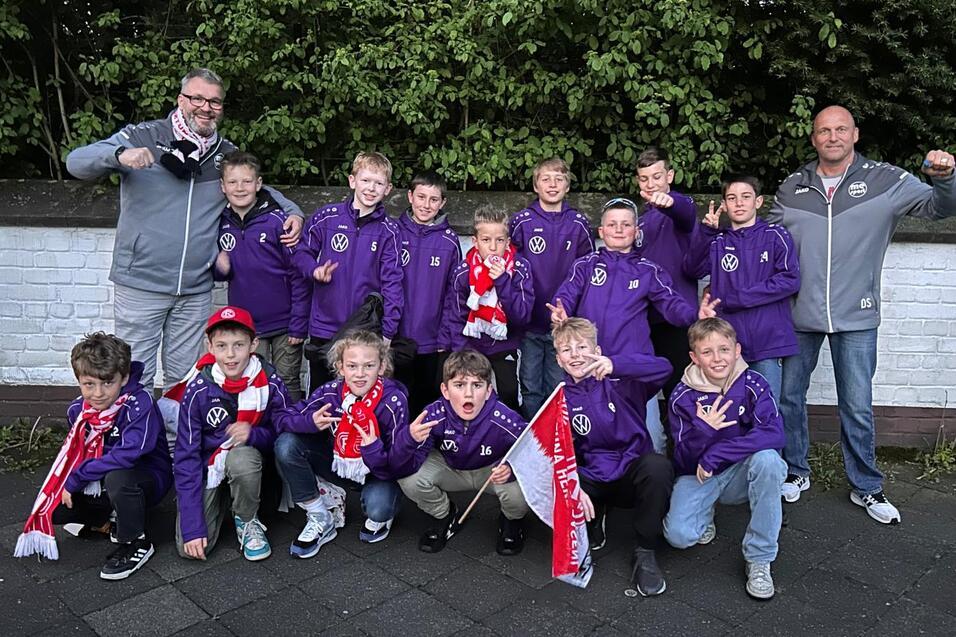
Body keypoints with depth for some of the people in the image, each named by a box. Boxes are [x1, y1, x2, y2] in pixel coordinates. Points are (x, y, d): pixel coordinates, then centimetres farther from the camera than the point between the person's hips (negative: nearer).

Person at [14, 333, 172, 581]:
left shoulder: (140, 404, -27)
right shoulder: (77, 409, -5)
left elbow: (129, 453, -38)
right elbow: (77, 452, 13)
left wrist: (76, 479, -29)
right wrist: (71, 484, -3)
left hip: (147, 477, -6)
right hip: (100, 482, 7)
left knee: (117, 477, -38)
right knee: (53, 508, -10)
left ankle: (136, 544, -14)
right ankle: (109, 519, 13)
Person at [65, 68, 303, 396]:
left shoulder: (227, 154, 10)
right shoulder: (144, 137, -3)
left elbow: (260, 189, 25)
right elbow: (76, 162, -9)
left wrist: (293, 212, 5)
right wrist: (119, 155, -30)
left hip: (196, 291, 4)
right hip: (141, 285, -3)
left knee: (183, 378, 13)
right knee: (136, 376, 2)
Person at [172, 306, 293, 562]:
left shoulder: (269, 381, -18)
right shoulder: (198, 389, -18)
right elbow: (186, 455, -15)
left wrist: (254, 434, -30)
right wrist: (192, 527, -19)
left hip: (249, 460, 0)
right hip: (207, 466, 0)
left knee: (241, 457, -36)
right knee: (188, 547, -15)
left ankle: (247, 521, -7)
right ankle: (221, 502, 17)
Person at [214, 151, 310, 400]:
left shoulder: (277, 220, -12)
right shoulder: (221, 223, 2)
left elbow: (299, 275, -11)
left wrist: (299, 324, -12)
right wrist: (220, 268, -8)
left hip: (284, 324, -4)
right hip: (245, 325, 4)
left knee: (288, 384, 9)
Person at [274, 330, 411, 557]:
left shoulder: (393, 401, -26)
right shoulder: (331, 391, -18)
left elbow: (400, 467, -23)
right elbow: (285, 419, -12)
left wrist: (375, 450, -44)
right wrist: (311, 421, -33)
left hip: (378, 472, -3)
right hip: (337, 464, 4)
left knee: (378, 508, -36)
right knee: (286, 444, -18)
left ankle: (380, 518, 8)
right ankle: (321, 520, -1)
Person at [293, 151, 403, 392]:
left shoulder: (388, 231, -3)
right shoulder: (326, 217, -2)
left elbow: (392, 284, -5)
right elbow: (302, 253, 9)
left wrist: (388, 332, -10)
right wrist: (315, 270, -13)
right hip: (324, 328, 1)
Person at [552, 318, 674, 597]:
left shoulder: (620, 381, -5)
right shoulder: (561, 399, 3)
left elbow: (663, 368, -24)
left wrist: (615, 364, -40)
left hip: (632, 471, -2)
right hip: (592, 480, 2)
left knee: (658, 466, -36)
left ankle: (645, 552, -15)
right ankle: (593, 519, 9)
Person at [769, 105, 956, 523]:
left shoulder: (885, 181, -1)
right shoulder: (792, 188, 3)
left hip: (856, 317, -2)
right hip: (799, 315, 2)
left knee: (857, 408, 6)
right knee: (788, 396, 11)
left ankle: (866, 488, 25)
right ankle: (795, 472, 31)